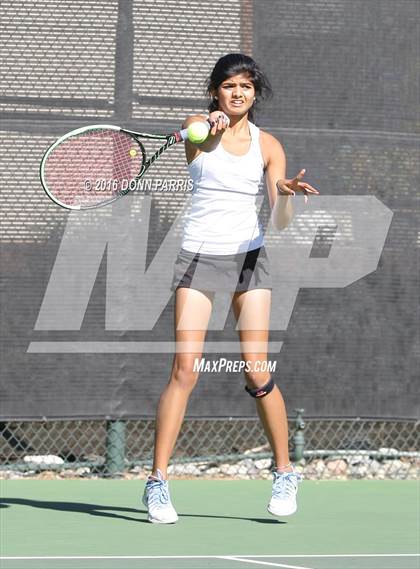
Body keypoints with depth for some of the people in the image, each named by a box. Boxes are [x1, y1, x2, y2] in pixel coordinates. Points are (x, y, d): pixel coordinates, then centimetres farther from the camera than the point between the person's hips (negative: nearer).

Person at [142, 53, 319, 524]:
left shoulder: (267, 145, 6)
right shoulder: (198, 127, 1)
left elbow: (280, 221, 0)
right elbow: (192, 150, -25)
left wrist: (285, 195, -22)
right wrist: (212, 130, -47)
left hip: (249, 256, 1)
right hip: (198, 255, -1)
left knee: (256, 372, -6)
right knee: (185, 369, -11)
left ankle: (284, 472, 10)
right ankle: (158, 481, -8)